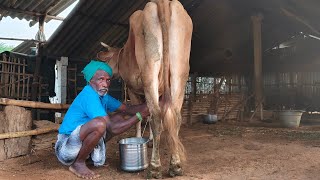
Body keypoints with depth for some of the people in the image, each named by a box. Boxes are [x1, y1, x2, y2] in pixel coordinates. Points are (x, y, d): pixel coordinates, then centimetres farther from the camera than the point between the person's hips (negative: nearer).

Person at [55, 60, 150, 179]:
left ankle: (91, 155, 12)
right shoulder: (89, 96, -24)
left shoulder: (102, 96, 4)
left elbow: (128, 109, 6)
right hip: (65, 149, -9)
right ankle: (78, 163, -10)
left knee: (119, 118, 6)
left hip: (81, 141, 9)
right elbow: (113, 129, -28)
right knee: (99, 124, -35)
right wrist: (140, 115, -22)